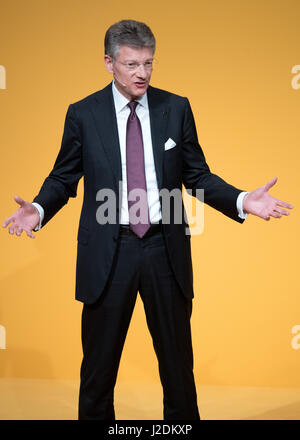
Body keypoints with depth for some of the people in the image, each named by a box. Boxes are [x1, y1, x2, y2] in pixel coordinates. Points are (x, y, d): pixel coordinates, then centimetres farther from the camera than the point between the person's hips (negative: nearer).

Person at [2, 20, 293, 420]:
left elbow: (197, 176, 6)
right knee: (99, 361, 10)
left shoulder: (176, 109, 4)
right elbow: (63, 177, 6)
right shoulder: (83, 114, 0)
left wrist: (242, 201, -9)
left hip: (165, 249, 1)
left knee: (177, 359, 12)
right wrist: (39, 209, -14)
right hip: (107, 252, -1)